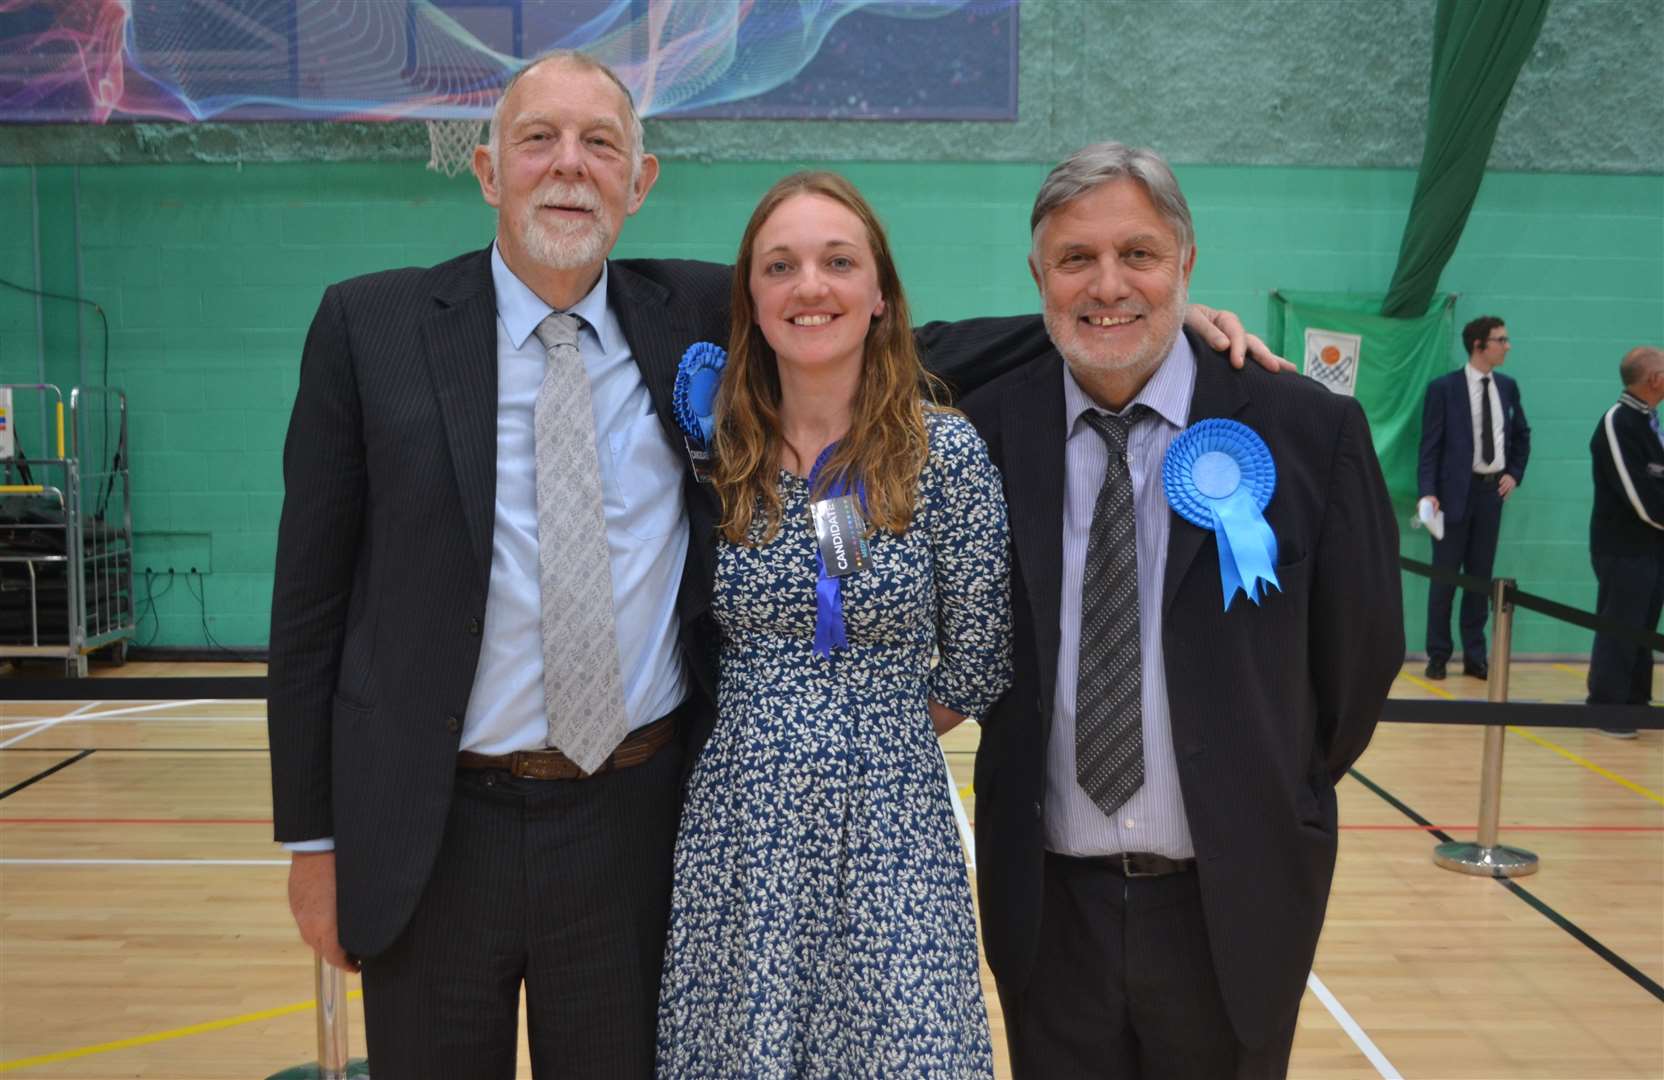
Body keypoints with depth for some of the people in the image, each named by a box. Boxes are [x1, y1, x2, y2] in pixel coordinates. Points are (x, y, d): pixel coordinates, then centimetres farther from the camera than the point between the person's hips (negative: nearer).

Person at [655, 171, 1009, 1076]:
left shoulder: (947, 452, -7)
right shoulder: (710, 451, 0)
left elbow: (978, 668, -1)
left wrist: (862, 740, 3)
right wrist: (765, 744, 2)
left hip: (889, 836, -2)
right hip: (735, 837, 2)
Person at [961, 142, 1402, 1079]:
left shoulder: (1309, 431, -10)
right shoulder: (986, 431, -6)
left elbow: (1361, 649, 1)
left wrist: (1279, 803, 9)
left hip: (1234, 901, -1)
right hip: (1047, 899, 1)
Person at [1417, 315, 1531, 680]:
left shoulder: (1507, 386, 8)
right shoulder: (1443, 388, -7)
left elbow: (1522, 435, 21)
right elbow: (1430, 445, -9)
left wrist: (1515, 474, 7)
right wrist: (1428, 492, -17)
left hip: (1492, 490, 5)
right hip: (1456, 490, -4)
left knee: (1480, 575, 9)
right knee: (1445, 575, 2)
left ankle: (1475, 656, 16)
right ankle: (1438, 656, 11)